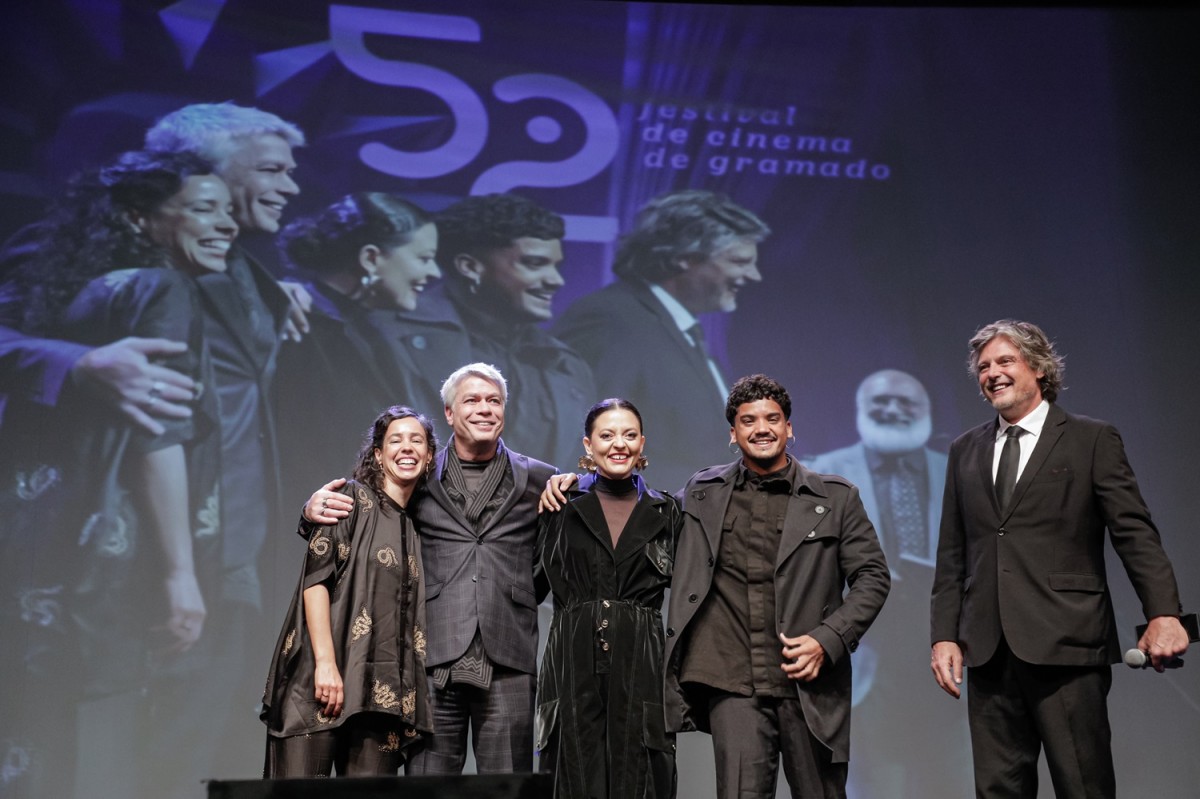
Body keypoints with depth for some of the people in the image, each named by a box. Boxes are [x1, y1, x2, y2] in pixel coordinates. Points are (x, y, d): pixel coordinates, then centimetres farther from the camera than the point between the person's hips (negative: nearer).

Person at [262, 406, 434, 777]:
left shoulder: (419, 526, 19)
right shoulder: (354, 498, 4)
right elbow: (316, 577, -7)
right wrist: (326, 662, -16)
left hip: (381, 692, 5)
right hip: (321, 678, -5)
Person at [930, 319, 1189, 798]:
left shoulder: (1093, 440, 3)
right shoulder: (965, 451, 16)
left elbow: (1135, 533, -4)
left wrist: (1163, 613, -17)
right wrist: (945, 634, 7)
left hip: (1066, 648, -4)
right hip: (988, 651, 4)